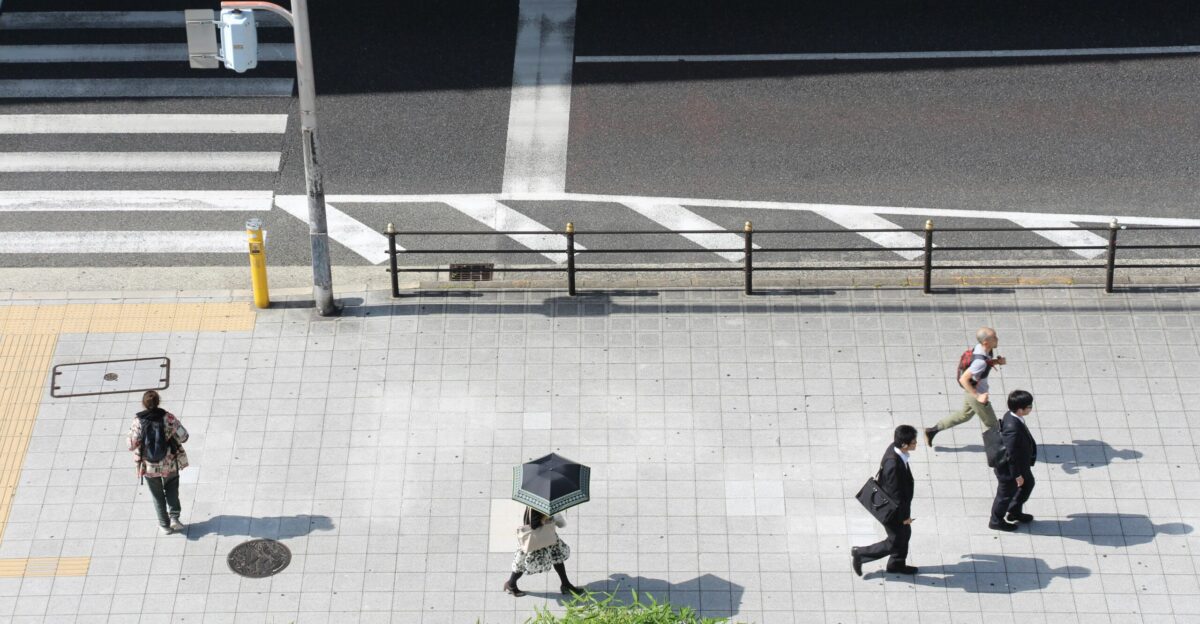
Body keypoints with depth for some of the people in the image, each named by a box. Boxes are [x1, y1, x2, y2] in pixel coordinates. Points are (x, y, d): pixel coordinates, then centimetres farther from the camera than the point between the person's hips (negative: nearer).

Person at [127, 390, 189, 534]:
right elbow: (183, 437, -14)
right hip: (170, 464, 0)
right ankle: (174, 517, 11)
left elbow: (132, 445, -13)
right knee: (171, 489, 24)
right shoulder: (168, 418, -16)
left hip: (149, 467, 0)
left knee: (158, 495, 19)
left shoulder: (138, 421, -17)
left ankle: (165, 525, 24)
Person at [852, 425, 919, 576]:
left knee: (905, 534, 26)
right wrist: (904, 515, -16)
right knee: (895, 542, 11)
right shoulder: (893, 465, -40)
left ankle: (897, 564, 47)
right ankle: (859, 554, 24)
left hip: (898, 505, 9)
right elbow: (895, 495, -28)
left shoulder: (894, 448, -12)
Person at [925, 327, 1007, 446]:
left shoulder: (981, 348, -10)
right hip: (976, 393, -9)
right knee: (990, 423, 11)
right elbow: (963, 379, -35)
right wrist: (978, 396, -31)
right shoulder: (980, 362, -36)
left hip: (971, 391, 9)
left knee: (965, 414, 29)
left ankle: (933, 430, 35)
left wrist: (997, 361, -7)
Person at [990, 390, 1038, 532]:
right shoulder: (1013, 428, -40)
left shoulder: (1011, 416, -10)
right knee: (1006, 494, 14)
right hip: (1009, 469, -9)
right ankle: (996, 520, 38)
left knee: (1028, 483, 28)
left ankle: (1015, 512, 48)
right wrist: (1017, 475, -20)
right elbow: (1011, 455, -31)